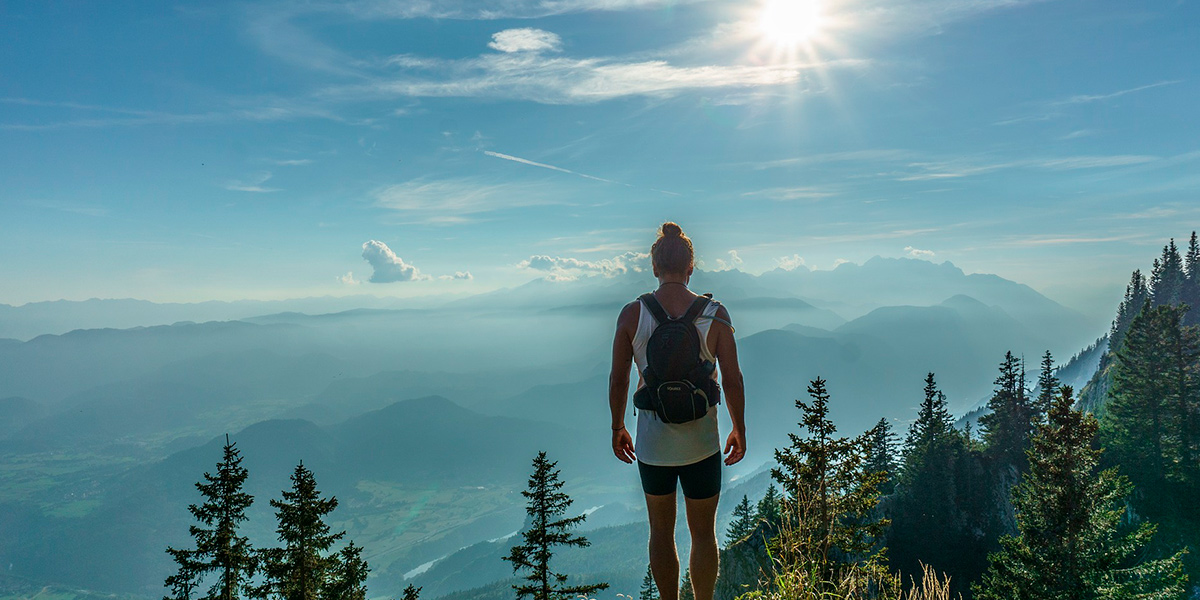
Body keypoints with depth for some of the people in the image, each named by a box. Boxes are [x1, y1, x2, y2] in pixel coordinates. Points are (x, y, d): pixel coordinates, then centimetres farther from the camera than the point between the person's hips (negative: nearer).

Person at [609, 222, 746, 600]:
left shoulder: (631, 314, -8)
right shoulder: (715, 313, -9)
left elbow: (618, 379, -3)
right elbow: (732, 379, -6)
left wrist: (617, 428, 11)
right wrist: (739, 430, 8)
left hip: (652, 441, 1)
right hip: (701, 442, 0)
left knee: (661, 532, 19)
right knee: (703, 534, 17)